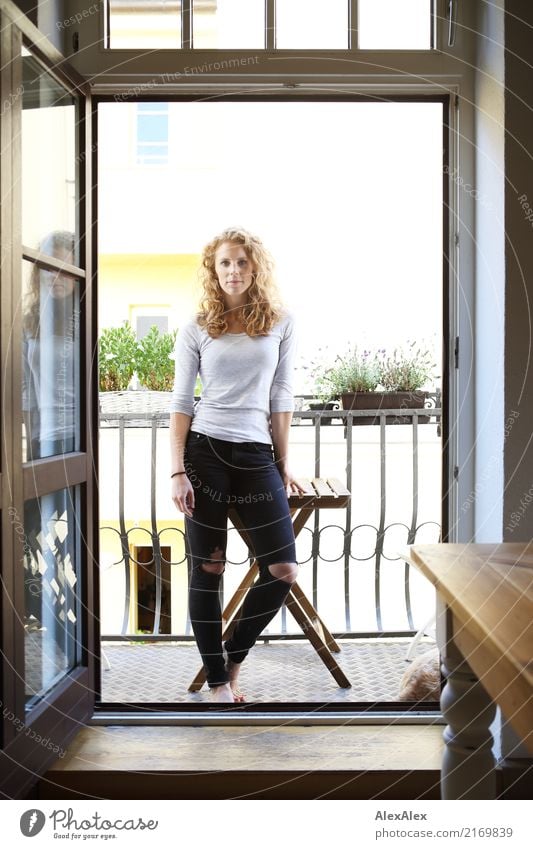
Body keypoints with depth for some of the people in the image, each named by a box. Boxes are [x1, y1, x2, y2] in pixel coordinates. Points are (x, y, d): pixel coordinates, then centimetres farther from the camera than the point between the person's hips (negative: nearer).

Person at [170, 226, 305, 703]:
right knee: (207, 570, 1)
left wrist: (284, 465, 7)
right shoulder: (197, 329, 2)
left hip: (257, 455, 2)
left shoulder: (281, 323, 6)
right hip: (204, 451, -2)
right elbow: (181, 403, 0)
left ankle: (232, 659, 21)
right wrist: (178, 472, -9)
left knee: (283, 571, -1)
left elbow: (281, 397, 8)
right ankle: (218, 682, 15)